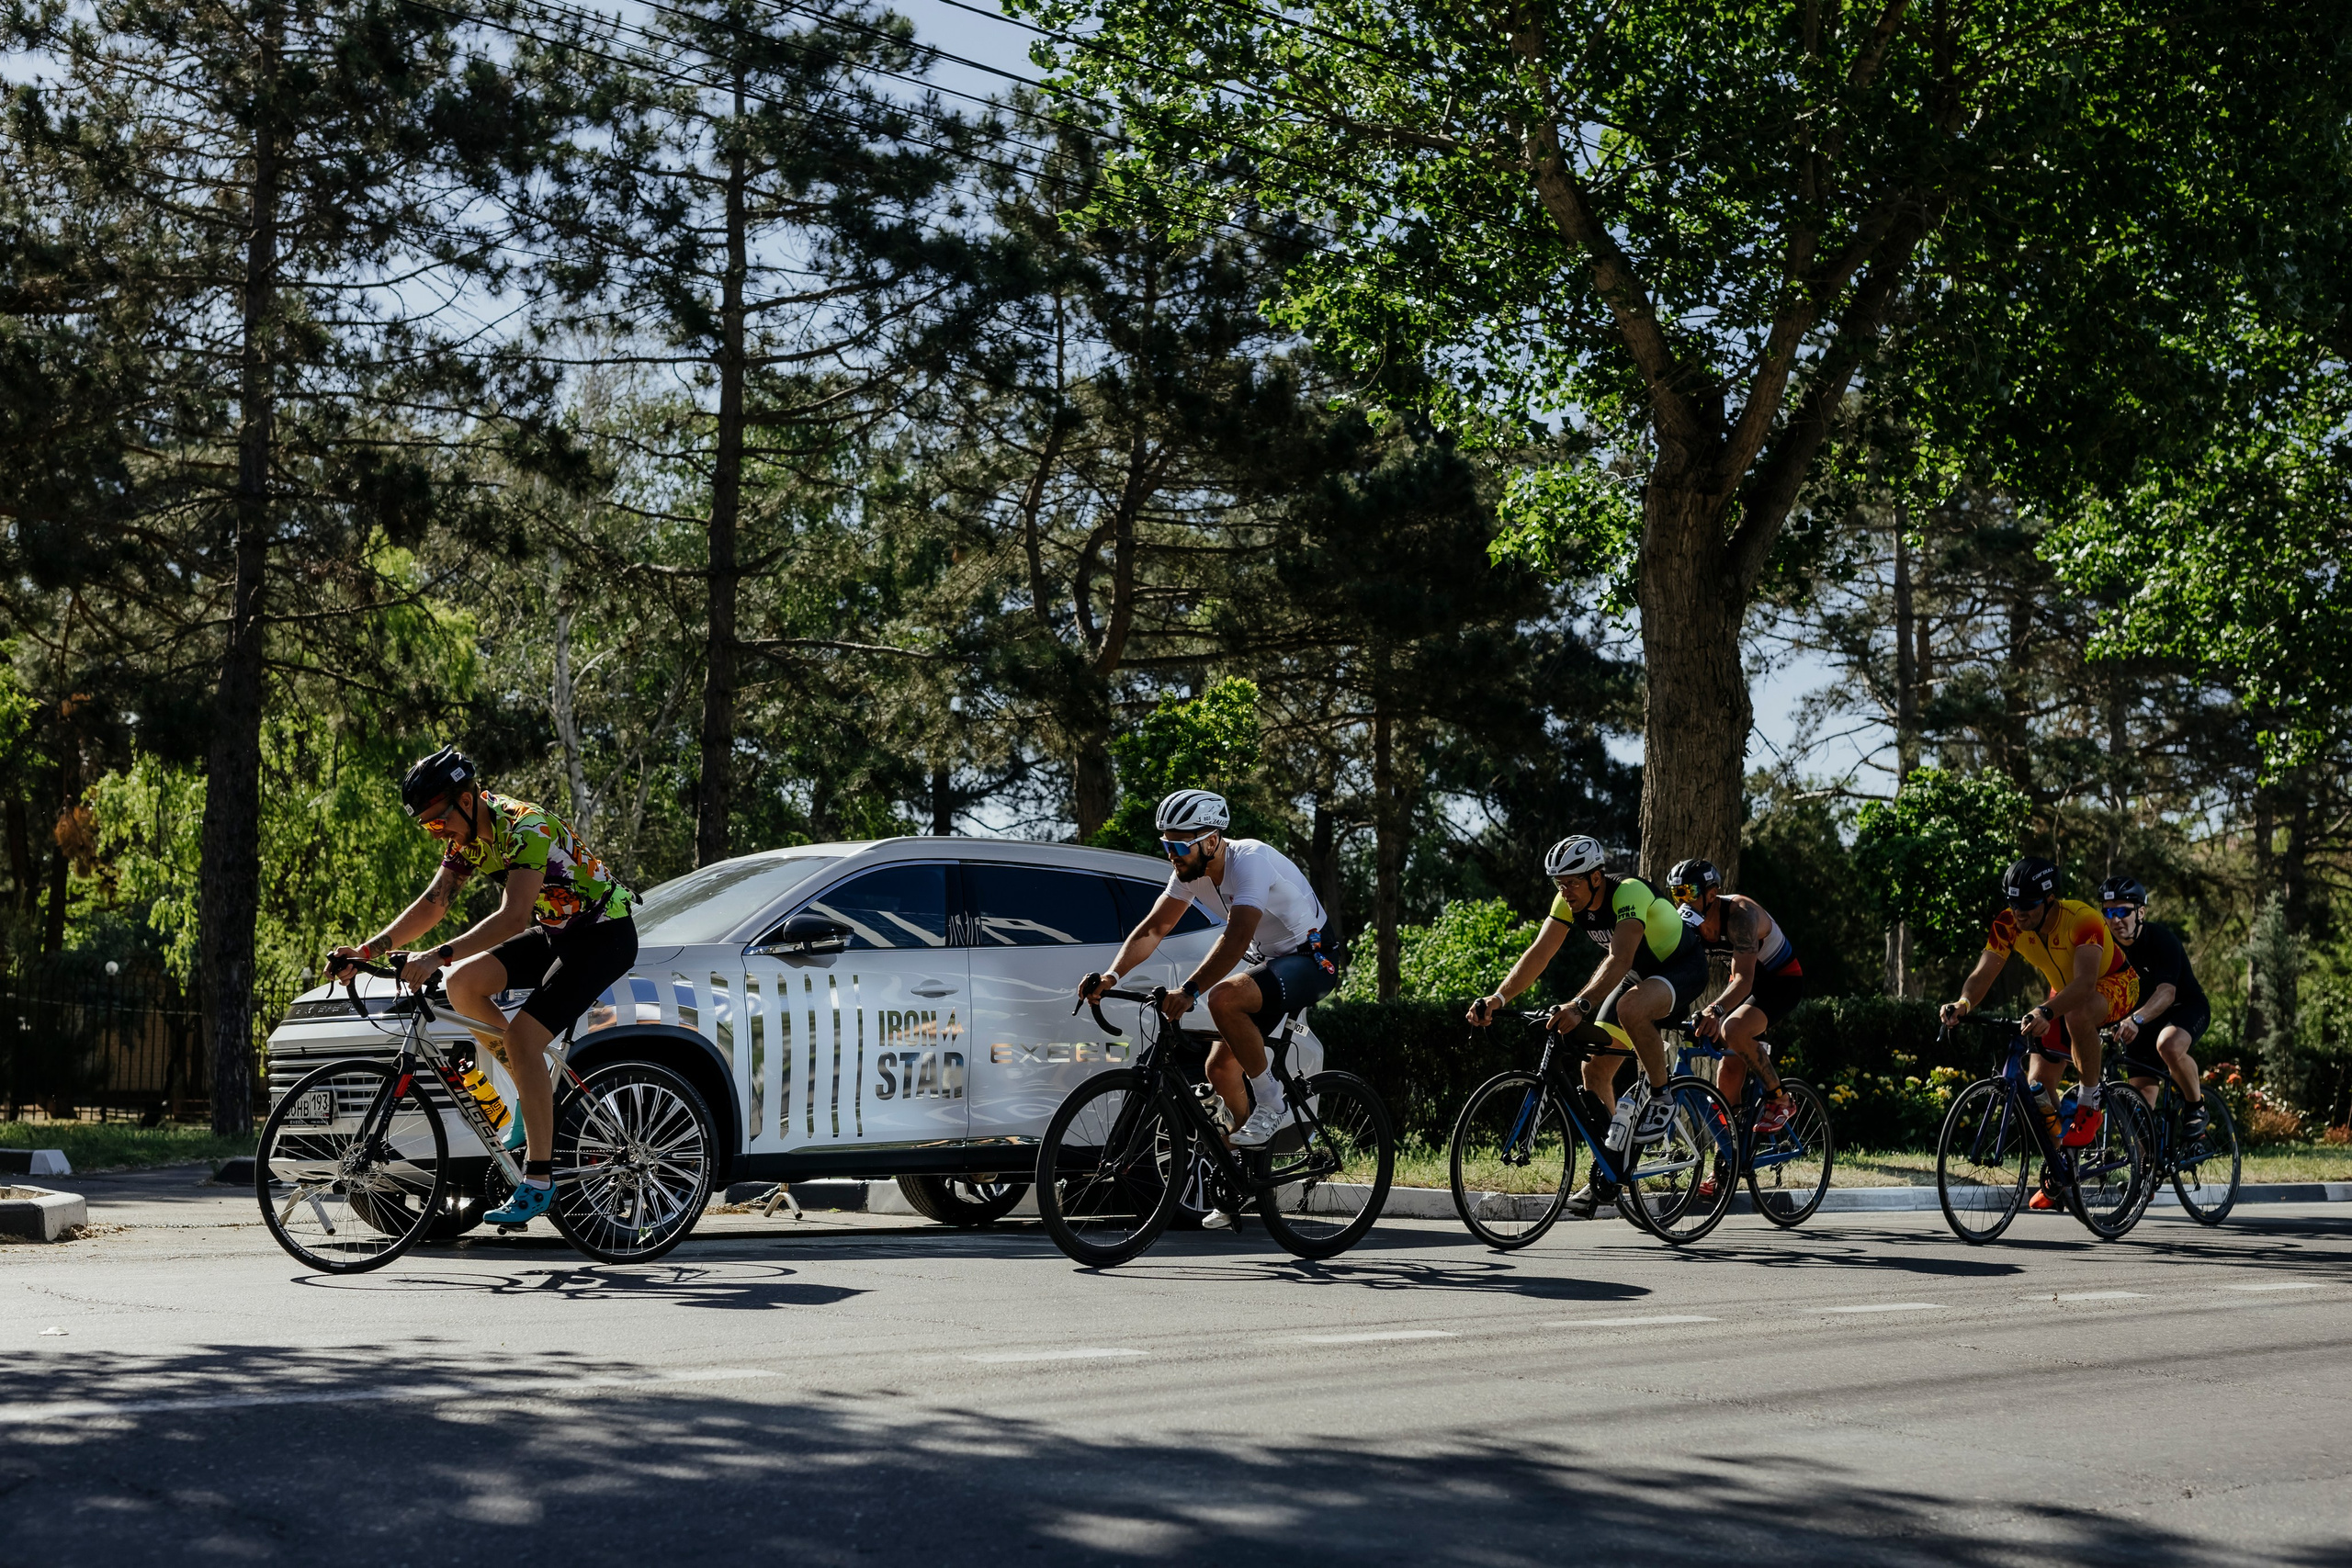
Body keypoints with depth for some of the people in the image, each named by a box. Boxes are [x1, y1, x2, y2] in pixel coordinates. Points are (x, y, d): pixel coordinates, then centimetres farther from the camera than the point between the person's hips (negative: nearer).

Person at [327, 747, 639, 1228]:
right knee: (462, 982, -11)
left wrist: (437, 956, -45)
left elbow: (512, 917, -38)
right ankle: (537, 1093, 4)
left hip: (605, 934, -9)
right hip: (554, 931, 9)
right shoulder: (468, 833, -1)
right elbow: (432, 904, 2)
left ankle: (539, 1180, -16)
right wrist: (366, 950, -8)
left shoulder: (526, 828, -28)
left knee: (522, 1036, -22)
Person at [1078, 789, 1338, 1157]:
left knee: (1223, 998, -32)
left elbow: (1236, 938, -40)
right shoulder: (1190, 871, -4)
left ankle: (1272, 1105, -18)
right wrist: (1111, 975, -18)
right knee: (1221, 1067, 2)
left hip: (1311, 961, -9)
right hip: (1267, 961, 9)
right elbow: (1154, 928, -2)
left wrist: (1188, 991, -49)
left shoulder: (1251, 860, -28)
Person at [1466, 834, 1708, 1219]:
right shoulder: (1569, 901, -11)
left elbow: (1619, 960, -44)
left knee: (1630, 1009, -40)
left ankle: (1659, 1096, -15)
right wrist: (1497, 998, -30)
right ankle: (1606, 1178, 10)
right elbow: (1538, 954, -16)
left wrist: (1580, 1006, -57)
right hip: (1640, 974, 8)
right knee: (1595, 1069, -1)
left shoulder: (1629, 892, -33)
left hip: (1683, 967, -8)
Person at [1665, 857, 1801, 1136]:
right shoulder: (1688, 924, -13)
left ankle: (1781, 1100, -12)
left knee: (1733, 1030, -32)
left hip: (1782, 980, -7)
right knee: (1729, 1071, 0)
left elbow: (1744, 979, -43)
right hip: (1747, 979, 7)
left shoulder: (1739, 913, -33)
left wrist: (1716, 1010, -61)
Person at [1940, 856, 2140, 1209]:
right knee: (2038, 1084, -7)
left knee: (2078, 1013, -41)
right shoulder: (2008, 924, -21)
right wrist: (1964, 1003, -49)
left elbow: (2085, 982, -49)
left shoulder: (2083, 920, -37)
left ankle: (2090, 1105, -21)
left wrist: (2045, 1012, -65)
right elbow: (1983, 972, -27)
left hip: (2115, 985, -6)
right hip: (2064, 992, 6)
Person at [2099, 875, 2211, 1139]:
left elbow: (2166, 993, -37)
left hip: (2186, 1007, -5)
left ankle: (2197, 1105, -12)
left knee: (2169, 1046, -37)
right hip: (2145, 1017, 5)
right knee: (2141, 1091, -6)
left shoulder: (2161, 939, -25)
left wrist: (2136, 1020, -55)